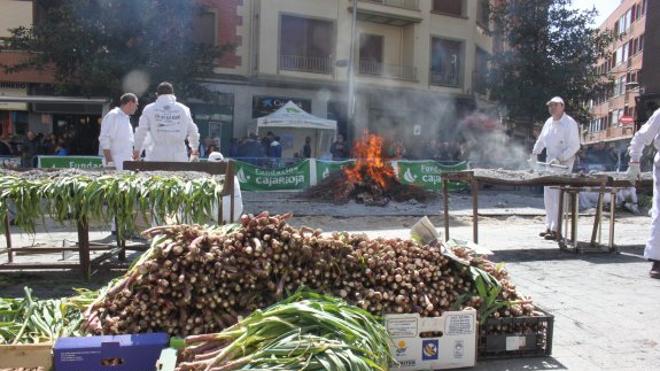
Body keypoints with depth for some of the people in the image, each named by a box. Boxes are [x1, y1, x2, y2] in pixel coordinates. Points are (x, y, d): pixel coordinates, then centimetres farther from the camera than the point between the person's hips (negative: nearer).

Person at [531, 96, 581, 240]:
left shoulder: (570, 123, -12)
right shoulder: (549, 122, 10)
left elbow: (574, 146, -16)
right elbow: (541, 139, 25)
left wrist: (559, 159, -23)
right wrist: (535, 152, 16)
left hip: (563, 164, -8)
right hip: (550, 163, 8)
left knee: (558, 196, -11)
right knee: (548, 196, 10)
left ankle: (556, 230, -8)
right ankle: (549, 226, 19)